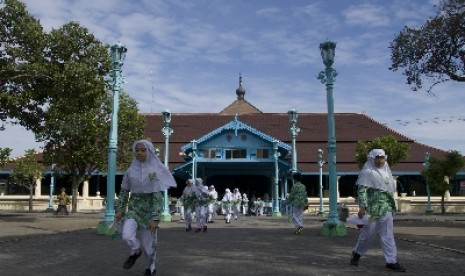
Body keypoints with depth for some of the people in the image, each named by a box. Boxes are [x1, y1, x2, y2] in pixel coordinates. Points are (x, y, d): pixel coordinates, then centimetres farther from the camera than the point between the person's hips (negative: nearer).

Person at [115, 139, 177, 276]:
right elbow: (124, 191, 9)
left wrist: (155, 218, -18)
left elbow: (158, 197, -13)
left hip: (149, 209, -3)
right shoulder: (131, 170, 0)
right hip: (134, 207, 3)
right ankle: (135, 251, 13)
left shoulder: (156, 171, -10)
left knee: (148, 243, 4)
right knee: (127, 235, -20)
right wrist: (120, 209, 3)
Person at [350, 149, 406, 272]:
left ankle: (391, 261, 5)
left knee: (388, 236, 3)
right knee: (368, 234, 5)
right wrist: (362, 207, -22)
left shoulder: (385, 171, 13)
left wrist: (390, 204, 20)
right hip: (372, 208, -6)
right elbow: (362, 190, -15)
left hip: (386, 208, 6)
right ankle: (356, 253, 28)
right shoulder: (367, 172, -9)